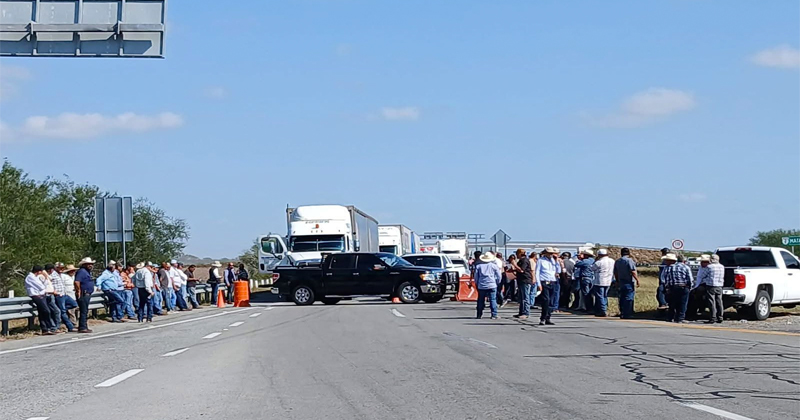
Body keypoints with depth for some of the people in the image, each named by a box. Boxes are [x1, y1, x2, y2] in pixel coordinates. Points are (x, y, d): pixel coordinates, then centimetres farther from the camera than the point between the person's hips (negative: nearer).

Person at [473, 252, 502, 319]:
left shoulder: (478, 266, 6)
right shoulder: (494, 266, 3)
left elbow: (476, 276, 9)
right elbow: (498, 276, 5)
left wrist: (477, 284, 22)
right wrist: (497, 283, 20)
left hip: (481, 286, 2)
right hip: (492, 285, -2)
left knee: (481, 301, 9)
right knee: (493, 300, -1)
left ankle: (479, 315, 11)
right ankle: (494, 315, -7)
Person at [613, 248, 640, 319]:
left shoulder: (617, 262, 11)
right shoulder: (629, 260, -11)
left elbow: (615, 273, 17)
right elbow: (633, 272, -17)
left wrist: (617, 281, 26)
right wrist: (637, 280, -12)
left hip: (621, 282, 7)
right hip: (629, 282, -7)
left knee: (622, 298, 12)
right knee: (629, 298, -5)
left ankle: (622, 313, 16)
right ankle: (627, 314, -8)